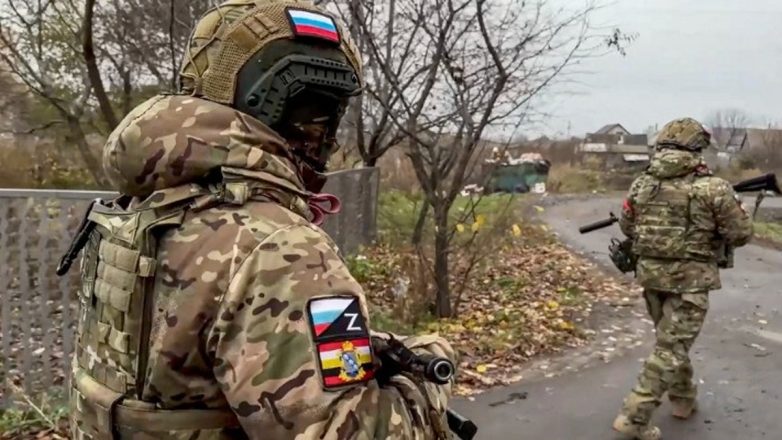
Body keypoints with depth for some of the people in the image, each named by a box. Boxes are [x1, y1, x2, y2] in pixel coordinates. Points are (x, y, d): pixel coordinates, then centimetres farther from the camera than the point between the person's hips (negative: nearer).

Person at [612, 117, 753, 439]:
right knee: (672, 348, 0)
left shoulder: (641, 184, 1)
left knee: (671, 340, 22)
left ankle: (683, 399, 37)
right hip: (689, 278, -5)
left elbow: (627, 228, 12)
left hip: (650, 273, 5)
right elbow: (741, 234, -4)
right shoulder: (713, 188, -12)